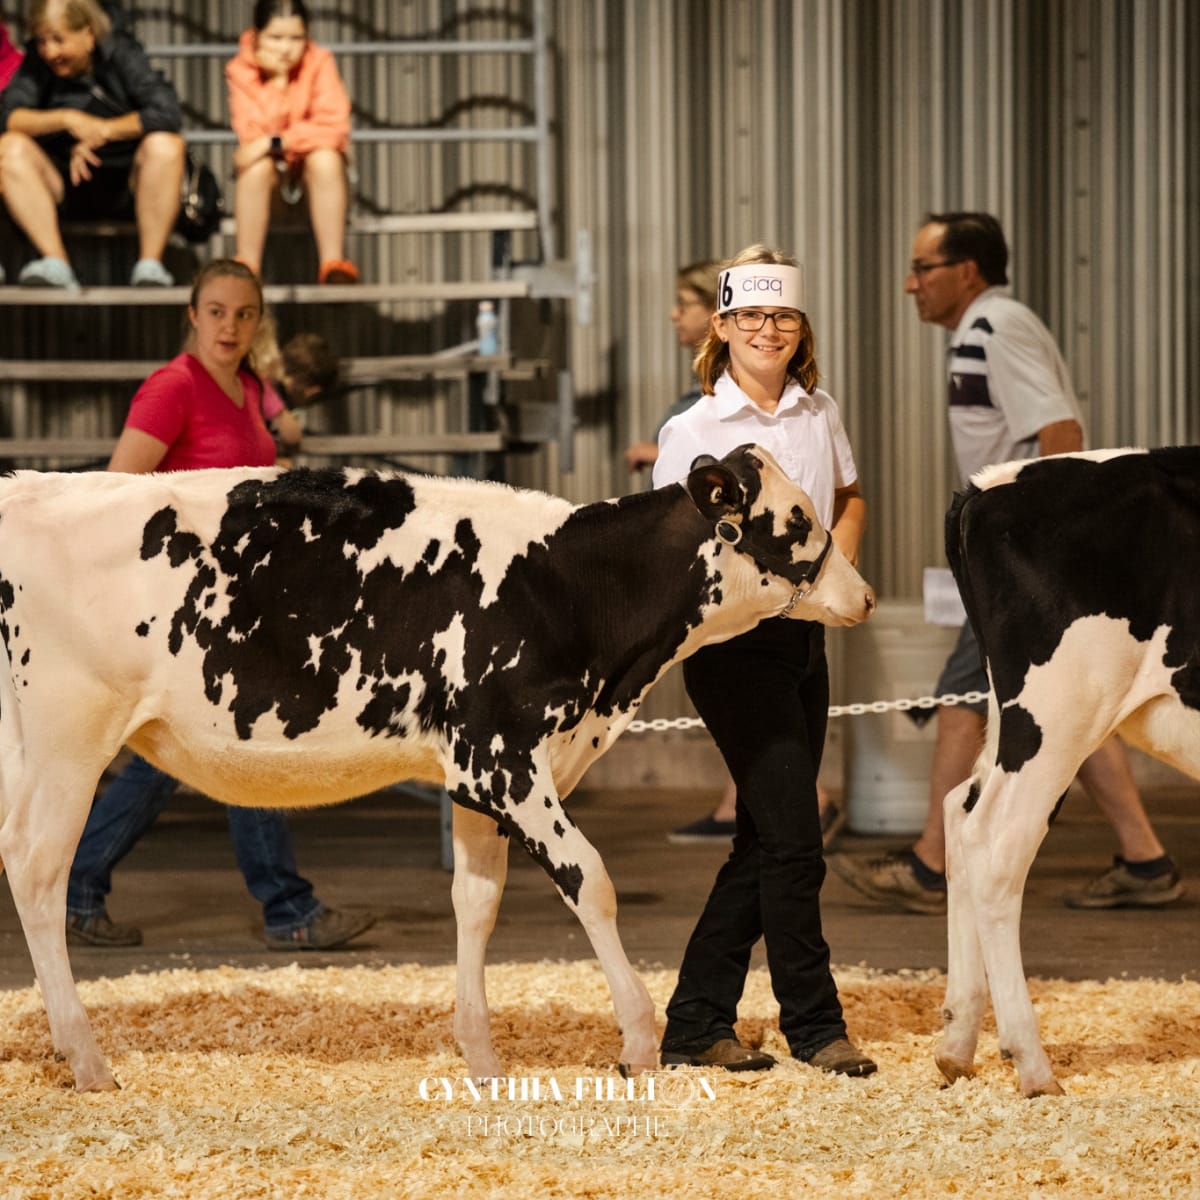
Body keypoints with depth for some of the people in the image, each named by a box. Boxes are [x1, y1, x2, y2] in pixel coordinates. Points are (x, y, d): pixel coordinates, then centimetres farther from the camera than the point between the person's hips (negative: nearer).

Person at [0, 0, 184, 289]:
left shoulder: (120, 52, -8)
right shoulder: (37, 60, -3)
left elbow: (168, 113, -22)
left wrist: (102, 130, -20)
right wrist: (66, 119, -28)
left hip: (125, 187, -2)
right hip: (64, 186, 2)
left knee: (165, 145, -31)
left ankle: (150, 264, -27)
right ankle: (55, 263, -30)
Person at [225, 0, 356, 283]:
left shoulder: (319, 63, -12)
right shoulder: (240, 69, -10)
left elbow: (334, 127, -23)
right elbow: (252, 133, -22)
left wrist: (276, 142, -32)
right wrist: (276, 79, -30)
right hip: (271, 175, 0)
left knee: (325, 158, -33)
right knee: (257, 165, -33)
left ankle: (333, 265, -33)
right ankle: (247, 268, -31)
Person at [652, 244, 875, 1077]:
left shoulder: (821, 414, 8)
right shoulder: (691, 432, -7)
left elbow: (849, 499, 25)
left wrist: (838, 564, 6)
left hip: (804, 637, 6)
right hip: (731, 642, -6)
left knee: (764, 843, 9)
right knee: (793, 840, -10)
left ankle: (697, 1025, 17)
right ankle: (814, 1025, 2)